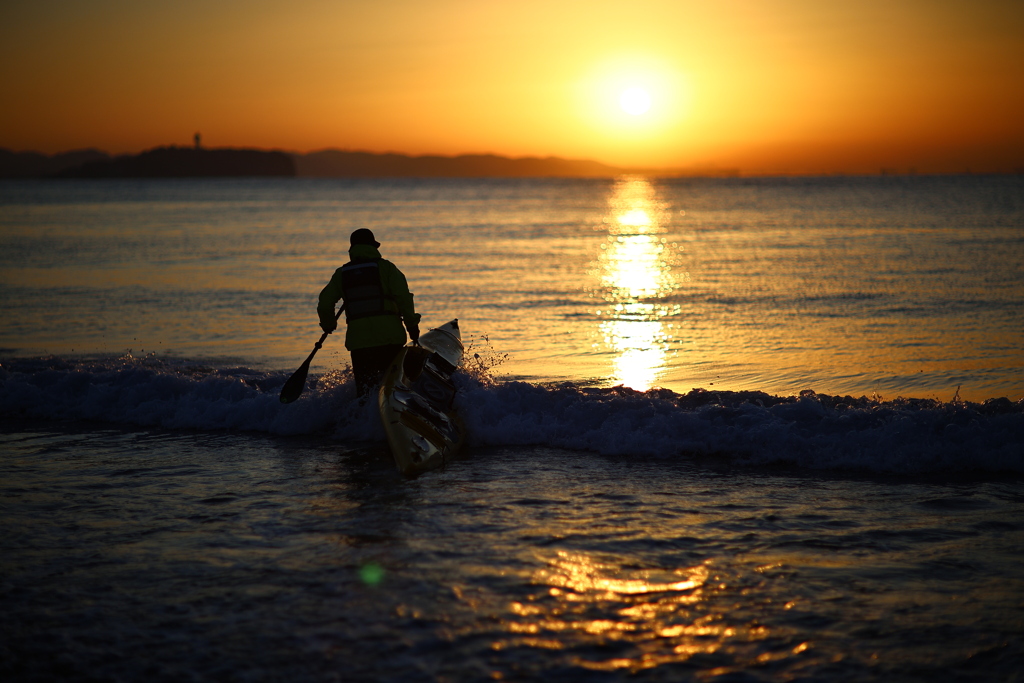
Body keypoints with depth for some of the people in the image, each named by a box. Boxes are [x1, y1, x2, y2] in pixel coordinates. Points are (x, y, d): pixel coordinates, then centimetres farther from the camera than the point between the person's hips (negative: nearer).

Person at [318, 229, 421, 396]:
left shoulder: (341, 273, 12)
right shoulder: (385, 267, 3)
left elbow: (325, 303, 13)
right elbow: (403, 297, -6)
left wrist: (328, 325, 30)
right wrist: (412, 324, -1)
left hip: (358, 340, 2)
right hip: (389, 337, -2)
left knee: (364, 387, 6)